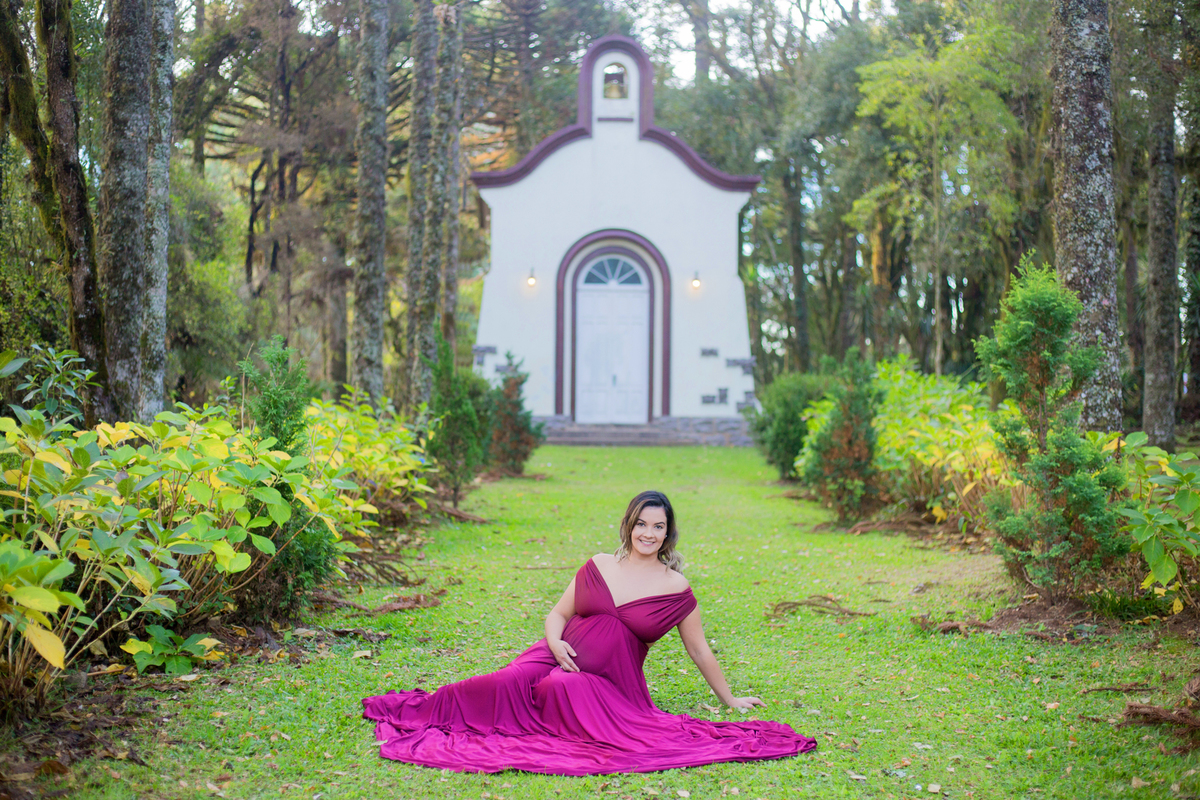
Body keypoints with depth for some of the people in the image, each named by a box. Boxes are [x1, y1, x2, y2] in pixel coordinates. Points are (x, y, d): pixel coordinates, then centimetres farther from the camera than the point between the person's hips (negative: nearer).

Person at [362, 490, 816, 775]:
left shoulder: (676, 589, 2)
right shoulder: (597, 567, 8)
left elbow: (700, 651, 11)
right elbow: (557, 613, 13)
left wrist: (730, 700, 16)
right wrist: (556, 641, -9)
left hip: (612, 677, -1)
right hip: (562, 655, 1)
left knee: (565, 688, -39)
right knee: (510, 681, -28)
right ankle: (417, 711, -26)